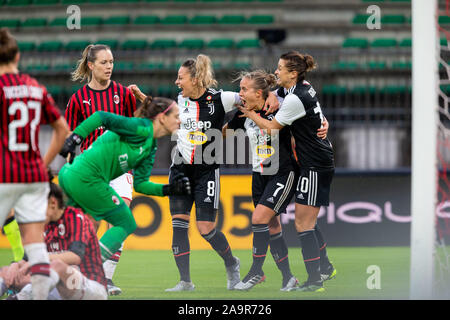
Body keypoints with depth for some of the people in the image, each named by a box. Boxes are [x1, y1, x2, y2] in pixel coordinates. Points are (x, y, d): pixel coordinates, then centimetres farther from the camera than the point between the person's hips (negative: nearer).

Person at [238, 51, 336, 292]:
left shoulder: (295, 100, -21)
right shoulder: (305, 88, 7)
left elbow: (271, 128, -11)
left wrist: (250, 114, 2)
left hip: (315, 166, -10)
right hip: (320, 162, 10)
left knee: (303, 223, -8)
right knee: (307, 222, 18)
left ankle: (314, 279, -8)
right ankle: (325, 268, 29)